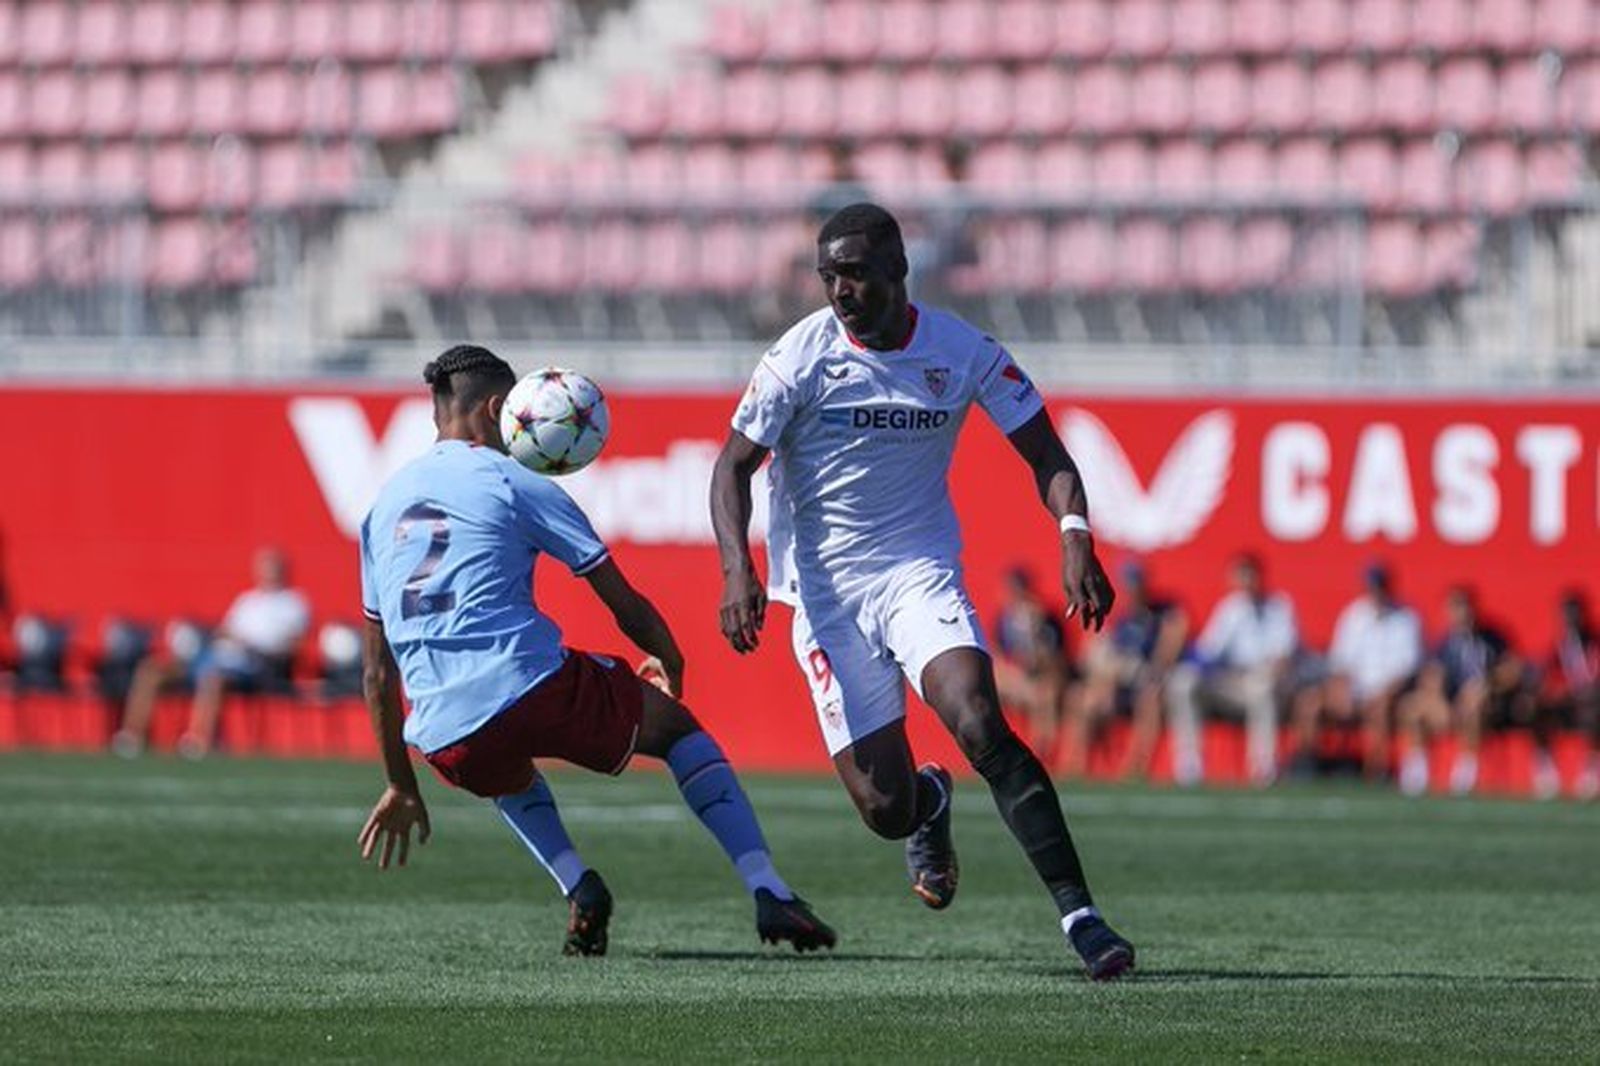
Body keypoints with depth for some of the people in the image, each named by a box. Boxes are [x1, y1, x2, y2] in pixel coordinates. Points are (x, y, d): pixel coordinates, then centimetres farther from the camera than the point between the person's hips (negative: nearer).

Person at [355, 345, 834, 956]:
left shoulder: (385, 503, 20)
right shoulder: (515, 485, 4)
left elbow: (378, 673, 23)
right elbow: (624, 603, 7)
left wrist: (400, 786, 30)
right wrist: (670, 660, 28)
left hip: (446, 742, 4)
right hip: (534, 692, -4)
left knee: (509, 772, 41)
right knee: (674, 724, 22)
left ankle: (577, 887, 14)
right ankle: (768, 894, 9)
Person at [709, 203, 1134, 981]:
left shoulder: (963, 353, -4)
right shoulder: (801, 357, -8)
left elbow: (1043, 454, 2)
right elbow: (734, 465, -3)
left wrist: (1074, 539, -16)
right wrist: (737, 569, -19)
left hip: (921, 571, 0)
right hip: (826, 591, 0)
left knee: (982, 726, -26)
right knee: (886, 810, -6)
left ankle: (1077, 914, -23)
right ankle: (928, 803, 35)